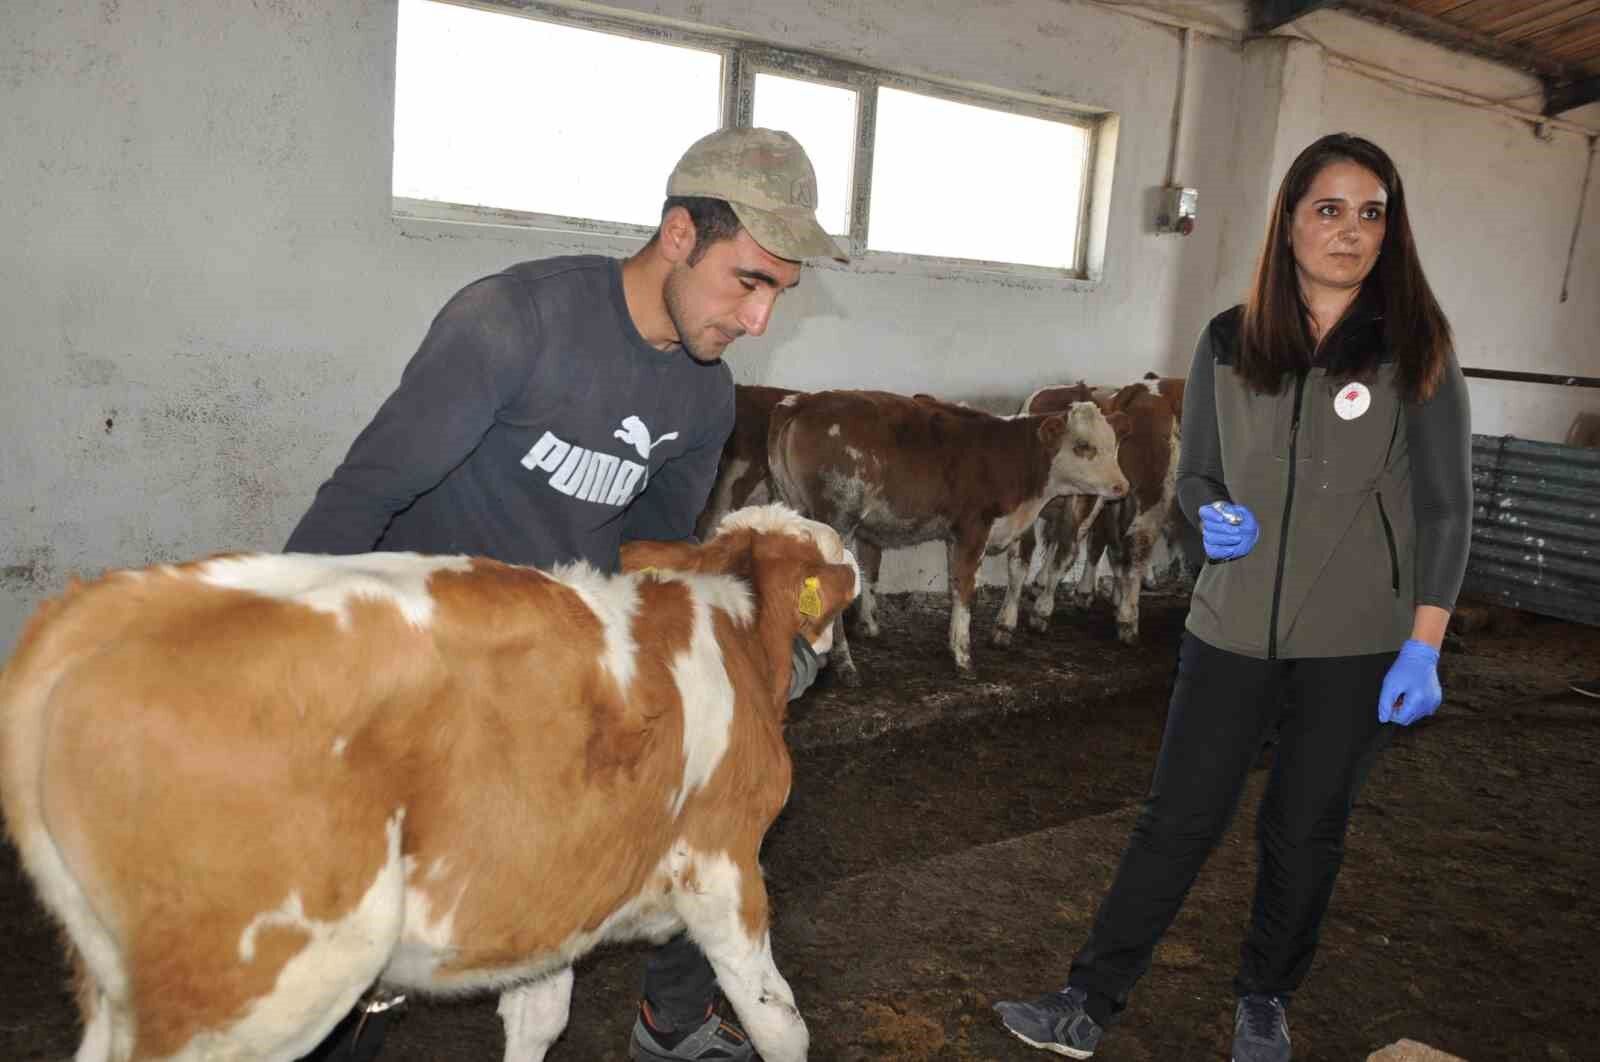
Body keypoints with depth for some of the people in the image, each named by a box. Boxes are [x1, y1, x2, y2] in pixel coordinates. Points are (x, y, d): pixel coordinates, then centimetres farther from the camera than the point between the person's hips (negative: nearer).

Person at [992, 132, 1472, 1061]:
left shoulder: (1416, 350, -4)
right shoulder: (1229, 343, 2)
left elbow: (1446, 507, -3)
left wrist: (1423, 648, -8)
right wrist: (1213, 516, -12)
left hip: (1357, 645, -1)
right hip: (1234, 631, 1)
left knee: (1306, 833, 12)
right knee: (1178, 819, 3)